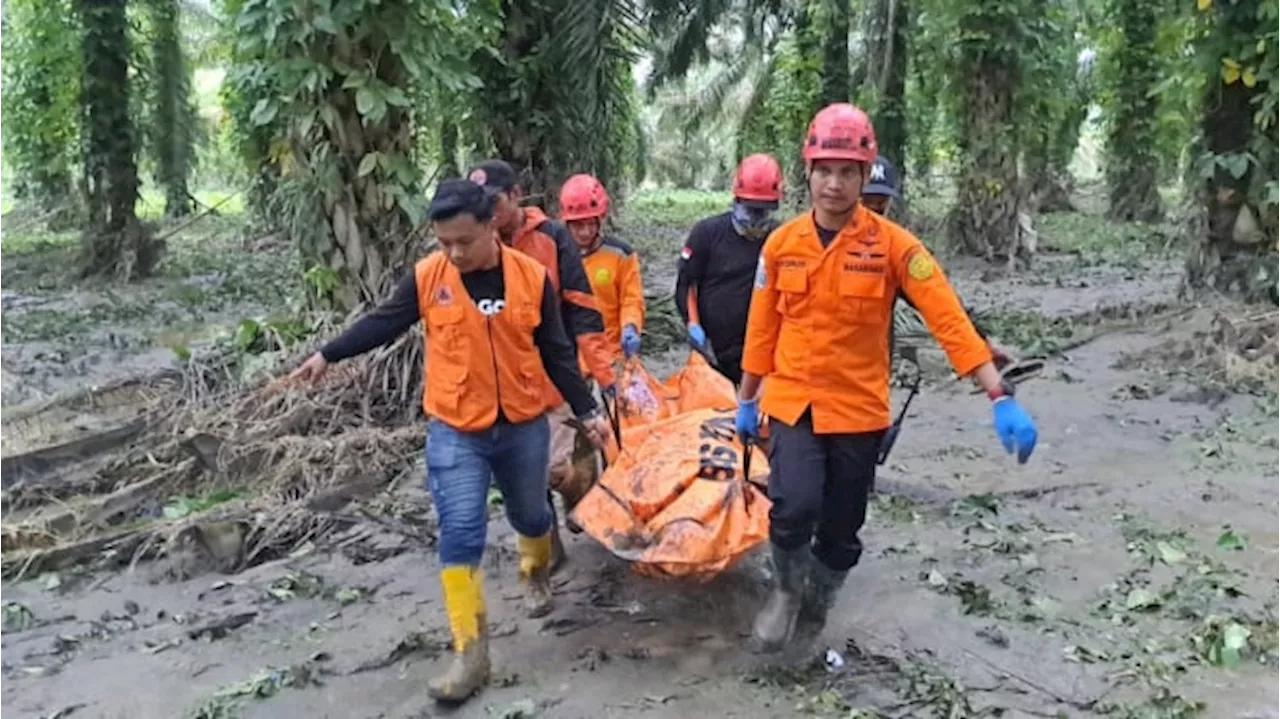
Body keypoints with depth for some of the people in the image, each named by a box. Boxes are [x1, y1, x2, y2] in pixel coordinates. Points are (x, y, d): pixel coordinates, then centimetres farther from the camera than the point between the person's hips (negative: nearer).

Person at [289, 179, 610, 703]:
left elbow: (556, 353, -1)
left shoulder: (531, 277, -8)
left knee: (530, 513, 20)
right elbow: (383, 323, 4)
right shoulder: (426, 277, -9)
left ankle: (536, 573, 53)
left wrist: (586, 411, -1)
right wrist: (327, 355, 4)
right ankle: (470, 652, 2)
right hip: (455, 430, -1)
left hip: (524, 425, 1)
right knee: (460, 535, -6)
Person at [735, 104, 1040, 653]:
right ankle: (787, 591, 11)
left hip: (859, 410, 0)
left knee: (841, 534, 10)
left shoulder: (893, 244, -9)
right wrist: (745, 401, 12)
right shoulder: (781, 244, -2)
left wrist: (1000, 396, -19)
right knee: (795, 507, -21)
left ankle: (815, 608, 39)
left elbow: (948, 319, -13)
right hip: (792, 402, 0)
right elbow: (762, 329, 6)